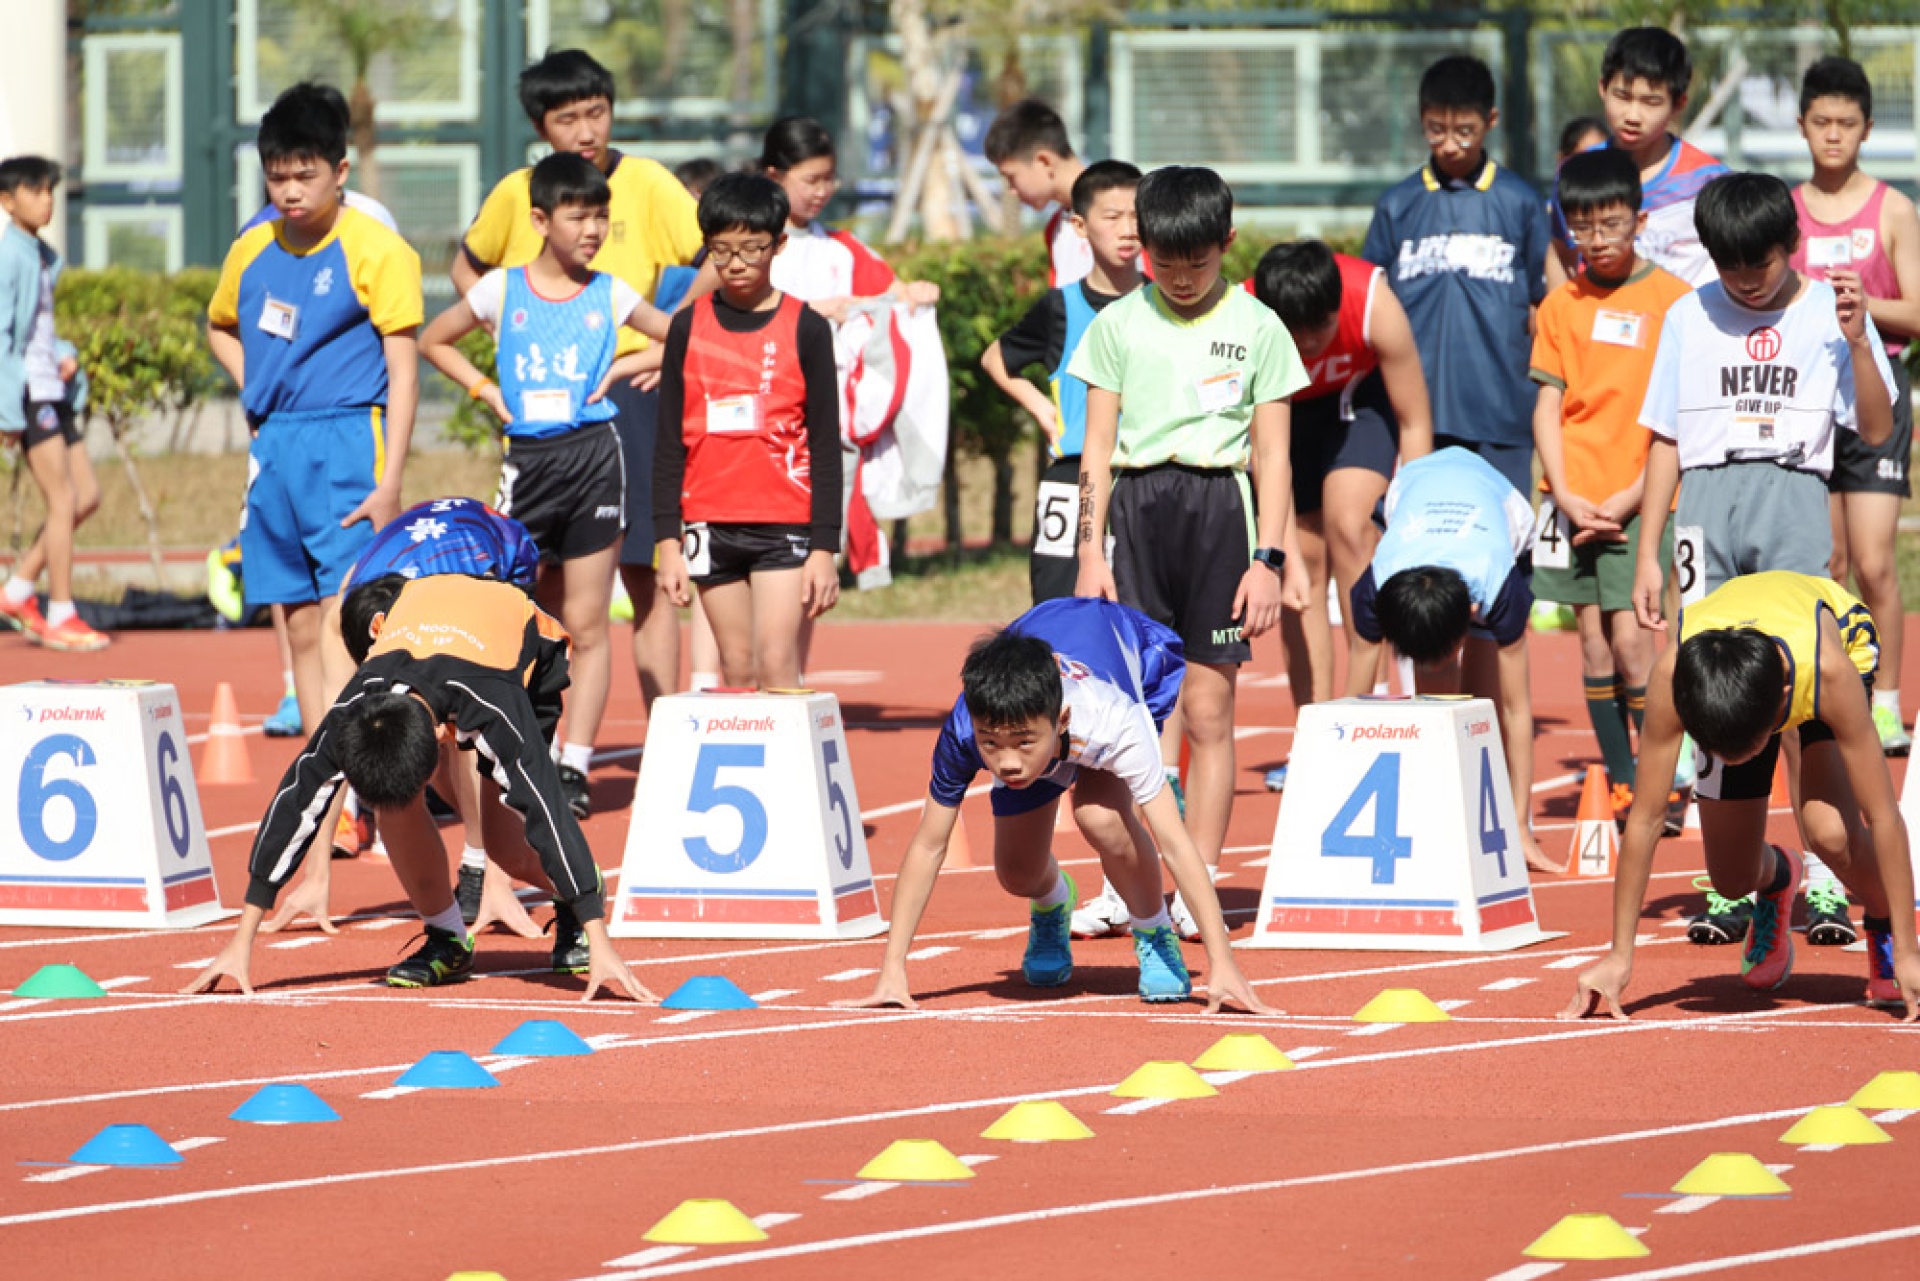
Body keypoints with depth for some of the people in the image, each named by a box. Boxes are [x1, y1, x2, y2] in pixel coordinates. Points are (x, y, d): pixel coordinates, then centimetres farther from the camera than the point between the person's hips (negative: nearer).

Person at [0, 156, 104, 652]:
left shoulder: (43, 256, 15)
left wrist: (64, 355, 7)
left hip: (52, 389, 9)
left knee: (87, 497, 9)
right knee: (63, 500, -8)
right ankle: (61, 616, -1)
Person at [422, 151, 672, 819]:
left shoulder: (611, 295, 4)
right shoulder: (502, 289, 4)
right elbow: (434, 341, 16)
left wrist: (625, 366, 1)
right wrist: (486, 391, 5)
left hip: (595, 455, -1)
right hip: (527, 457, 1)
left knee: (586, 625, 1)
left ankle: (574, 768, 4)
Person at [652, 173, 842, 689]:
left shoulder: (804, 328, 1)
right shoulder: (688, 327, 7)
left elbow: (826, 445, 2)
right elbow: (669, 443, 10)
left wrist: (824, 547, -4)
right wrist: (668, 539, 4)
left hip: (784, 526, -2)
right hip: (711, 526, 2)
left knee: (777, 664, -11)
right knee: (736, 668, 4)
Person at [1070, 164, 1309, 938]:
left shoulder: (1257, 328, 5)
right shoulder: (1118, 325, 8)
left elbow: (1272, 457, 5)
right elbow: (1097, 450, 8)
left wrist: (1270, 558, -3)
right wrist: (1090, 552, 0)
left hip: (1219, 508, -1)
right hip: (1135, 506, 1)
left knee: (1208, 714, 0)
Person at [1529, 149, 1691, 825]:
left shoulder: (1671, 299, -2)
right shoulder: (1562, 304, 9)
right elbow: (1548, 404, 8)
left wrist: (1631, 497, -11)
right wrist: (1565, 495, -5)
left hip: (1639, 498, -4)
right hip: (1574, 500, 4)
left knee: (1631, 642, -11)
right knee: (1594, 643, 4)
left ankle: (1664, 784, -1)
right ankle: (1621, 788, 10)